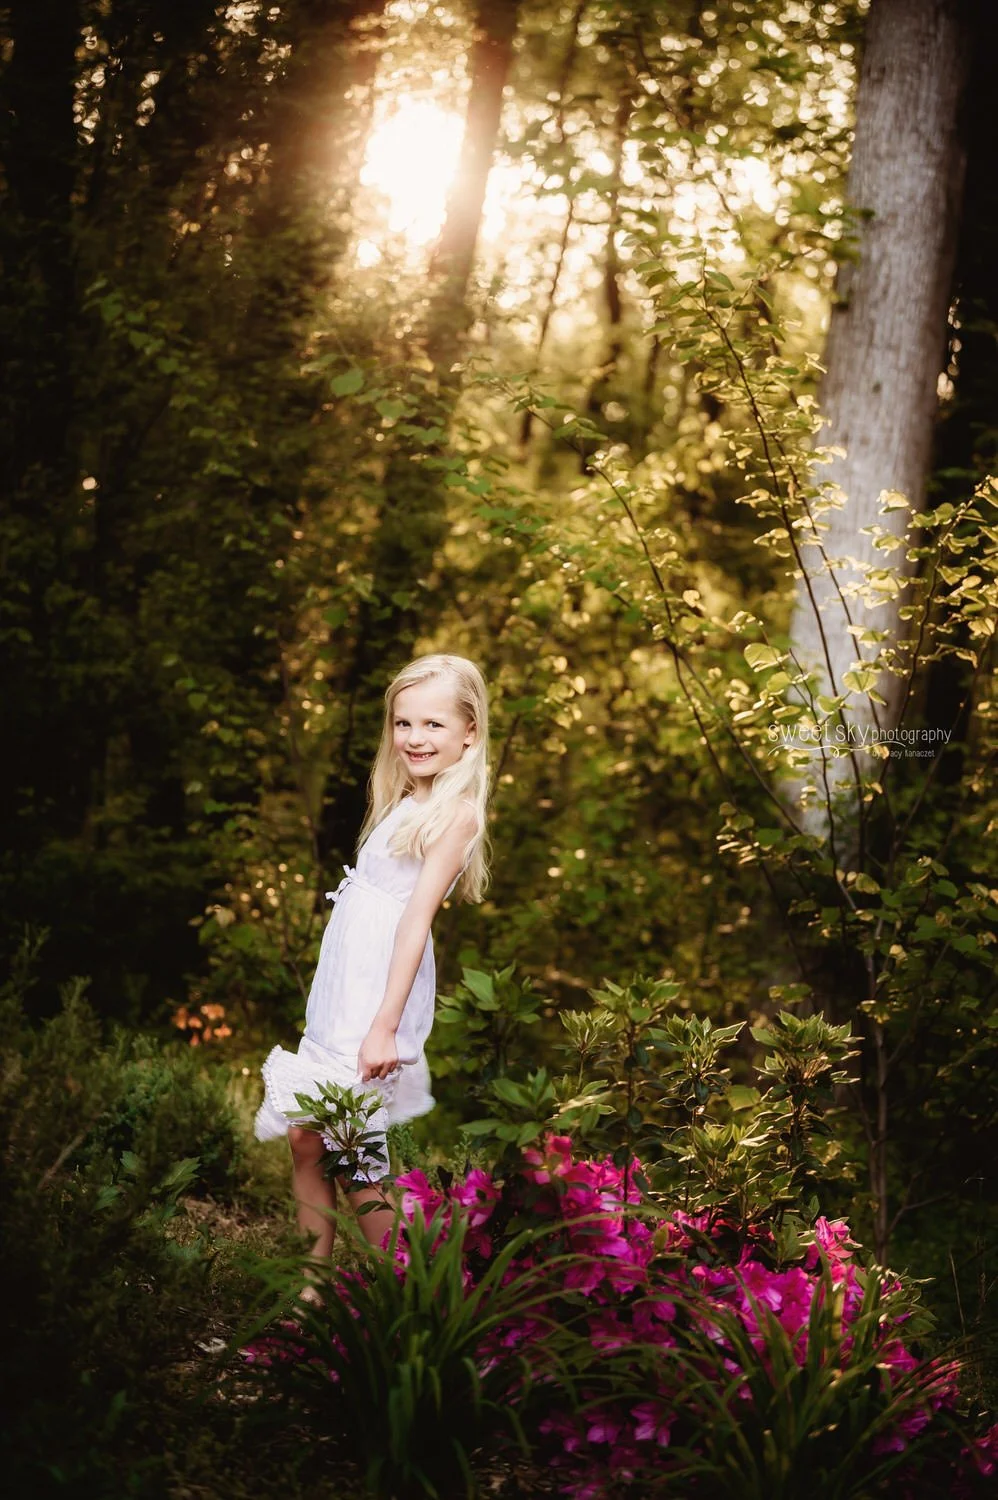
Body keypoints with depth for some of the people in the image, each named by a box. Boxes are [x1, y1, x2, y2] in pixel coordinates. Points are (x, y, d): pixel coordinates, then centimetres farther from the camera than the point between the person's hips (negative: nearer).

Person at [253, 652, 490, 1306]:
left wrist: (385, 1026, -21)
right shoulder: (405, 803, 15)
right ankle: (315, 1288, 20)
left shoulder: (455, 813, -11)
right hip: (339, 990, 8)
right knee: (306, 1138, 8)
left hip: (380, 994, -8)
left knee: (355, 1157, -3)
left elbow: (417, 916, -17)